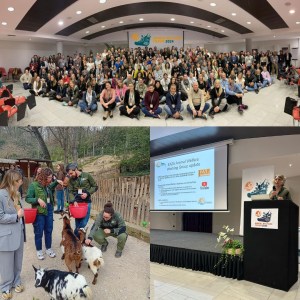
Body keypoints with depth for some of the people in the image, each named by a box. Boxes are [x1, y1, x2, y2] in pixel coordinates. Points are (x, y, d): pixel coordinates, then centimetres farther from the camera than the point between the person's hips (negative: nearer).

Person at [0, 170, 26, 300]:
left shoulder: (16, 194, 8)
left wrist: (22, 213, 4)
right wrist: (17, 216, -17)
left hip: (18, 233, 7)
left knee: (18, 262, 18)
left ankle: (16, 282, 36)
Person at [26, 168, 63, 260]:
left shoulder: (47, 185, 2)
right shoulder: (33, 185, -17)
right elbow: (27, 198, -13)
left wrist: (56, 182, 13)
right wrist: (38, 199, -27)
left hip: (49, 210, 6)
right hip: (39, 212, -6)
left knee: (49, 231, 15)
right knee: (39, 232, 8)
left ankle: (48, 248, 31)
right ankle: (39, 251, 25)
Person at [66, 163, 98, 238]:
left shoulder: (87, 176, -6)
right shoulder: (71, 179, 3)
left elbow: (95, 187, 1)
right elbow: (70, 192, 0)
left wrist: (87, 193, -14)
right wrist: (74, 201, -17)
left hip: (86, 202, -2)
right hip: (76, 202, 2)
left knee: (84, 222, -5)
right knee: (77, 223, 5)